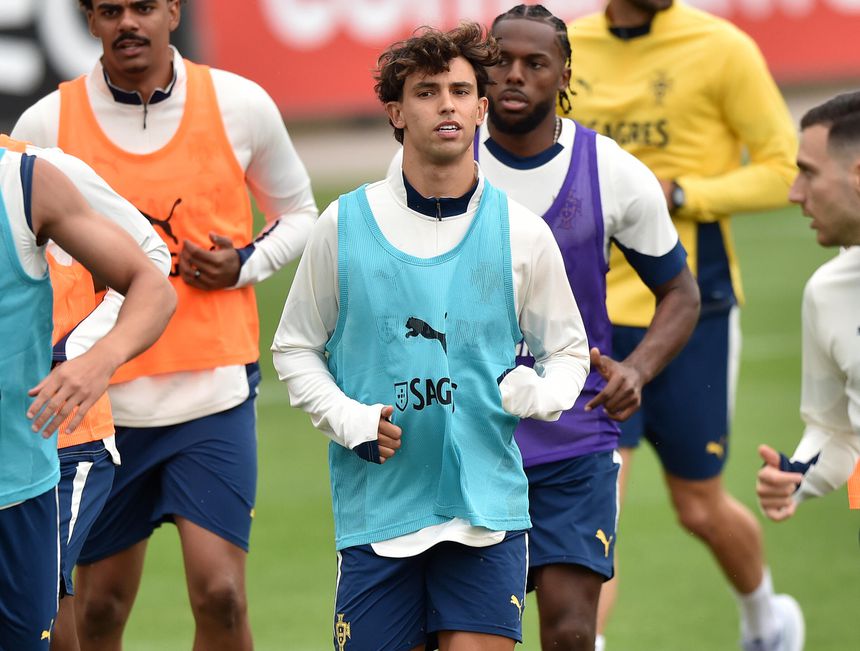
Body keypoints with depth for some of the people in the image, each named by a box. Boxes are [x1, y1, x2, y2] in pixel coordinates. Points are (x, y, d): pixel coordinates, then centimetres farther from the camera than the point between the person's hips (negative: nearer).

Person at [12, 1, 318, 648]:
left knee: (219, 593, -12)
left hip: (215, 392, -1)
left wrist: (245, 264, -6)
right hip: (101, 396, 1)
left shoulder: (240, 105, 0)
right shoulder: (47, 123, -1)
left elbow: (298, 213, 14)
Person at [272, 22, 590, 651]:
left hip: (487, 505, 0)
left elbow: (568, 350, 14)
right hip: (376, 505, 0)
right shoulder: (344, 225, 2)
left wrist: (536, 392, -9)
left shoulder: (522, 232, 3)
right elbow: (295, 348, 11)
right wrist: (351, 421, -6)